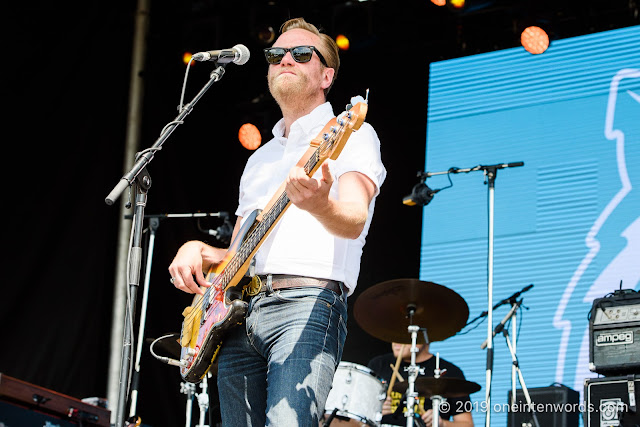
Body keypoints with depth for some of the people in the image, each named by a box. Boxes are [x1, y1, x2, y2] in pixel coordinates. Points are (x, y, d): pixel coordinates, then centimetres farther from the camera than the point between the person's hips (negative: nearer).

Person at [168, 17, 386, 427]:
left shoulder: (350, 134, 6)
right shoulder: (260, 159, 29)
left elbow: (354, 221, -13)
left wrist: (320, 205, -37)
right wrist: (199, 251, 5)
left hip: (307, 304, -7)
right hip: (238, 312, 7)